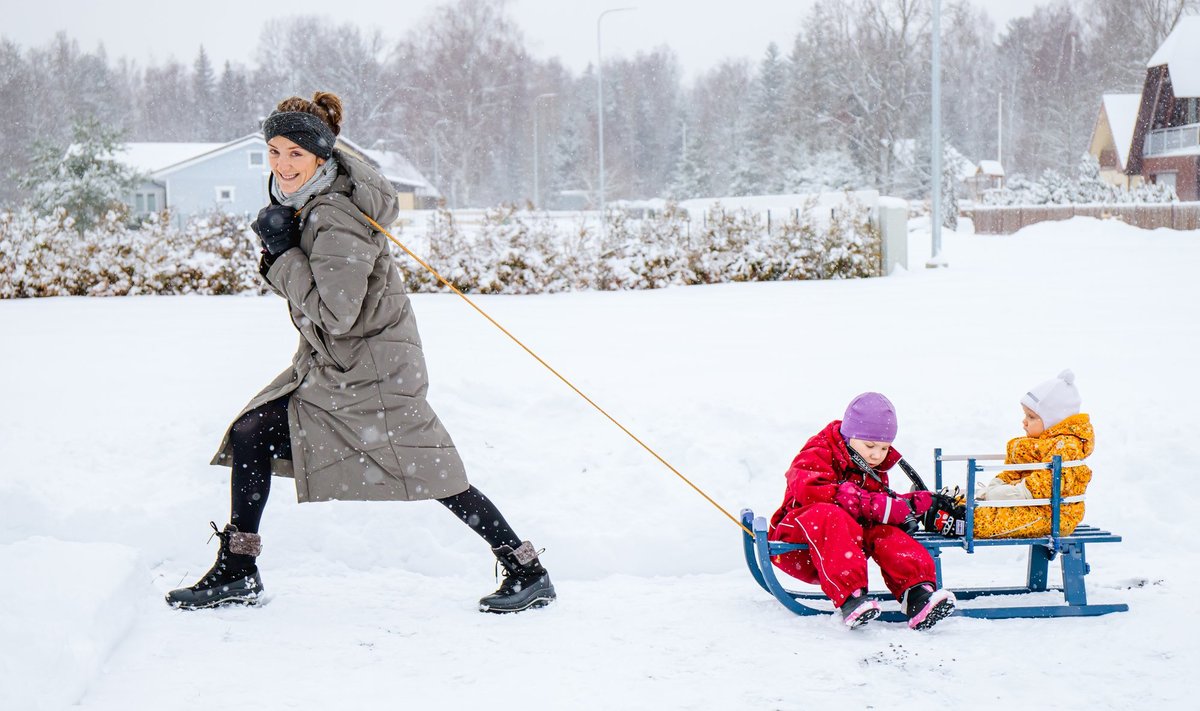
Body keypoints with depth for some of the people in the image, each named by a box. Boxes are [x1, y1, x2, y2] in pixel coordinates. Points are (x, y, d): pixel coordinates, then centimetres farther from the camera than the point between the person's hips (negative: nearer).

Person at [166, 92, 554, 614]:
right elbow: (297, 284, 14)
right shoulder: (298, 199, 5)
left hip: (371, 370, -9)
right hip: (327, 366, 9)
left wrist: (284, 252, -21)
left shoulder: (337, 220, -23)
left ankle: (529, 573, 4)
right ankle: (237, 572, 15)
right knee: (251, 434, 5)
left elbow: (333, 313, -27)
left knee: (432, 476, -6)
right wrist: (276, 255, -7)